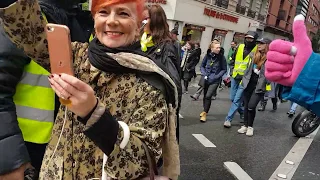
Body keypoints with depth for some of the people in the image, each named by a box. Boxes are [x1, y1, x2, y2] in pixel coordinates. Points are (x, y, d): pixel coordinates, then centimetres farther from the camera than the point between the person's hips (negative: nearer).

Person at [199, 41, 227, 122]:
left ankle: (205, 113, 1)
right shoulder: (207, 55, -6)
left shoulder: (221, 57, -10)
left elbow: (224, 69, -2)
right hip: (206, 79, 3)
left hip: (215, 81, -3)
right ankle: (205, 110, 39)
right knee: (205, 96, 16)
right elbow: (202, 66, 7)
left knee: (208, 96, -14)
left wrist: (217, 76, -12)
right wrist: (204, 74, -7)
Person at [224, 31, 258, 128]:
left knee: (237, 99, -7)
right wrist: (232, 71, 10)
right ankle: (242, 113, 35)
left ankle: (228, 119, 0)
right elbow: (232, 60, 19)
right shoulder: (240, 47, 8)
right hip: (235, 77, 6)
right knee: (233, 98, 12)